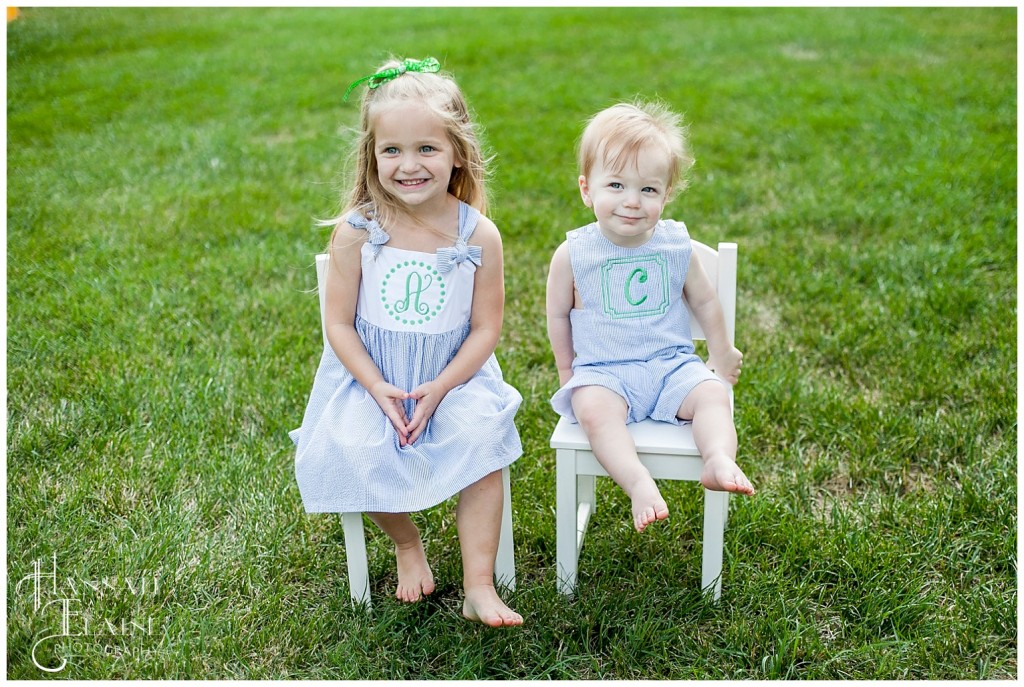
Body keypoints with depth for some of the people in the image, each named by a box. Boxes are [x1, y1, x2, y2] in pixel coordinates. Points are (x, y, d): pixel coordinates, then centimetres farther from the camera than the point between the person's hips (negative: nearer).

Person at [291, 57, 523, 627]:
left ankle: (479, 586, -8)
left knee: (480, 437, -24)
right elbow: (338, 323, -5)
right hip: (370, 376, 1)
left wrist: (438, 389, -17)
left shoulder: (479, 235, -10)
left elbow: (486, 328, -5)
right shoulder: (357, 231, -11)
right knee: (355, 451, -23)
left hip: (454, 374, 0)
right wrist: (378, 389, -17)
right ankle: (407, 542, 10)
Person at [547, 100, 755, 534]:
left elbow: (705, 302, 15)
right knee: (593, 409, -32)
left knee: (711, 392, -24)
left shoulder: (676, 245, -1)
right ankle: (640, 486, -42)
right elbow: (558, 315, 7)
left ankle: (719, 460, -39)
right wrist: (567, 370, 15)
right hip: (601, 372, -2)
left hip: (671, 364, 3)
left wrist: (721, 355, 24)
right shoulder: (574, 253, -7)